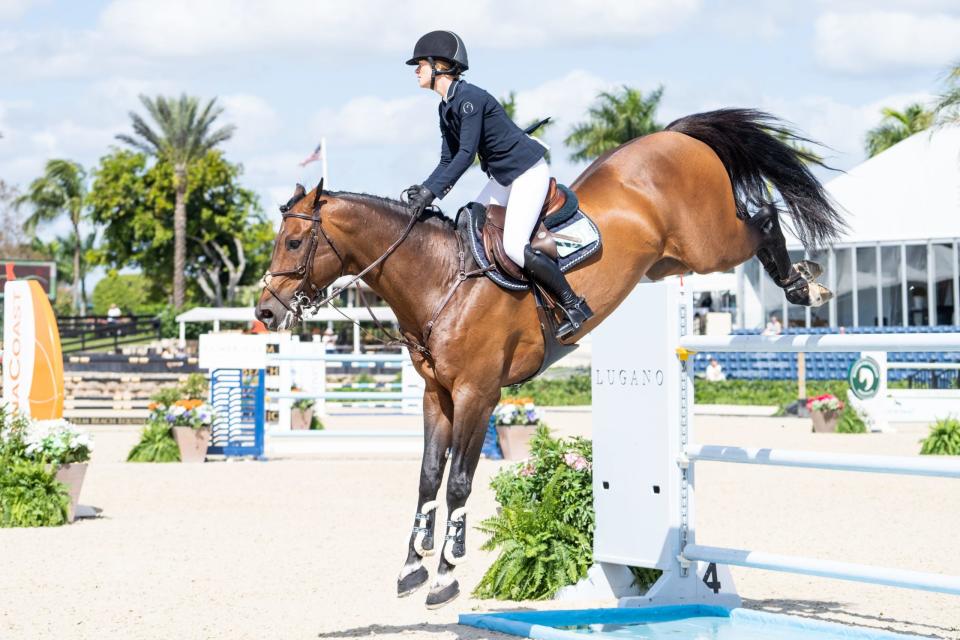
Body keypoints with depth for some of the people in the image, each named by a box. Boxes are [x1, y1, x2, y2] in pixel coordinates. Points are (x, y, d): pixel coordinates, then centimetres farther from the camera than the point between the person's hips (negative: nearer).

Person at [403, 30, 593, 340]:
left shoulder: (469, 98, -21)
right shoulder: (446, 108, 8)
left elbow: (466, 153, -25)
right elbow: (448, 160, 8)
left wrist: (432, 191, -28)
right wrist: (423, 189, -8)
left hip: (529, 172, -10)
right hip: (503, 177, 10)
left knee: (514, 246, -20)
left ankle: (574, 305, -10)